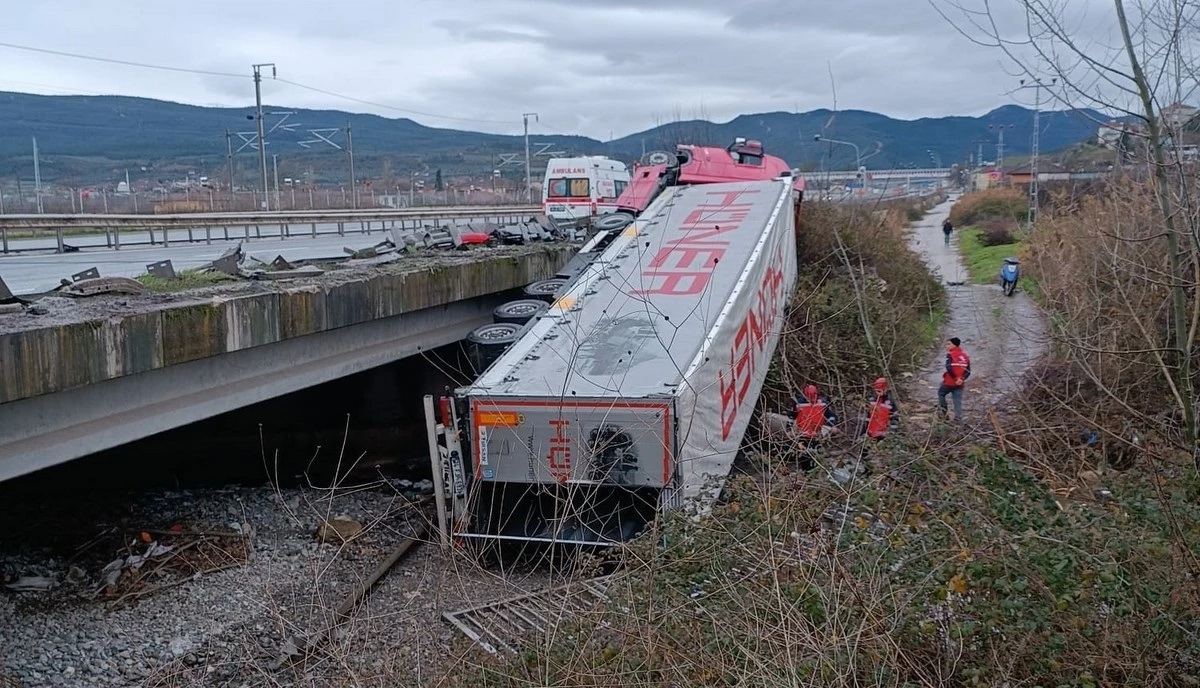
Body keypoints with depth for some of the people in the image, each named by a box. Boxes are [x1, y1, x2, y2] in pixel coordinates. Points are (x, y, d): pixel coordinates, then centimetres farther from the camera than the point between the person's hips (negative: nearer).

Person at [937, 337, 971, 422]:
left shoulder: (950, 355, -10)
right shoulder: (965, 356, 10)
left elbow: (949, 368, -23)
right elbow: (968, 371, 3)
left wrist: (955, 378, -14)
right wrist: (962, 379, -8)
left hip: (950, 382, -5)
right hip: (960, 383, 5)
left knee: (941, 393, 20)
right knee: (958, 401, 8)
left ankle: (943, 410, 15)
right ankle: (958, 418, 4)